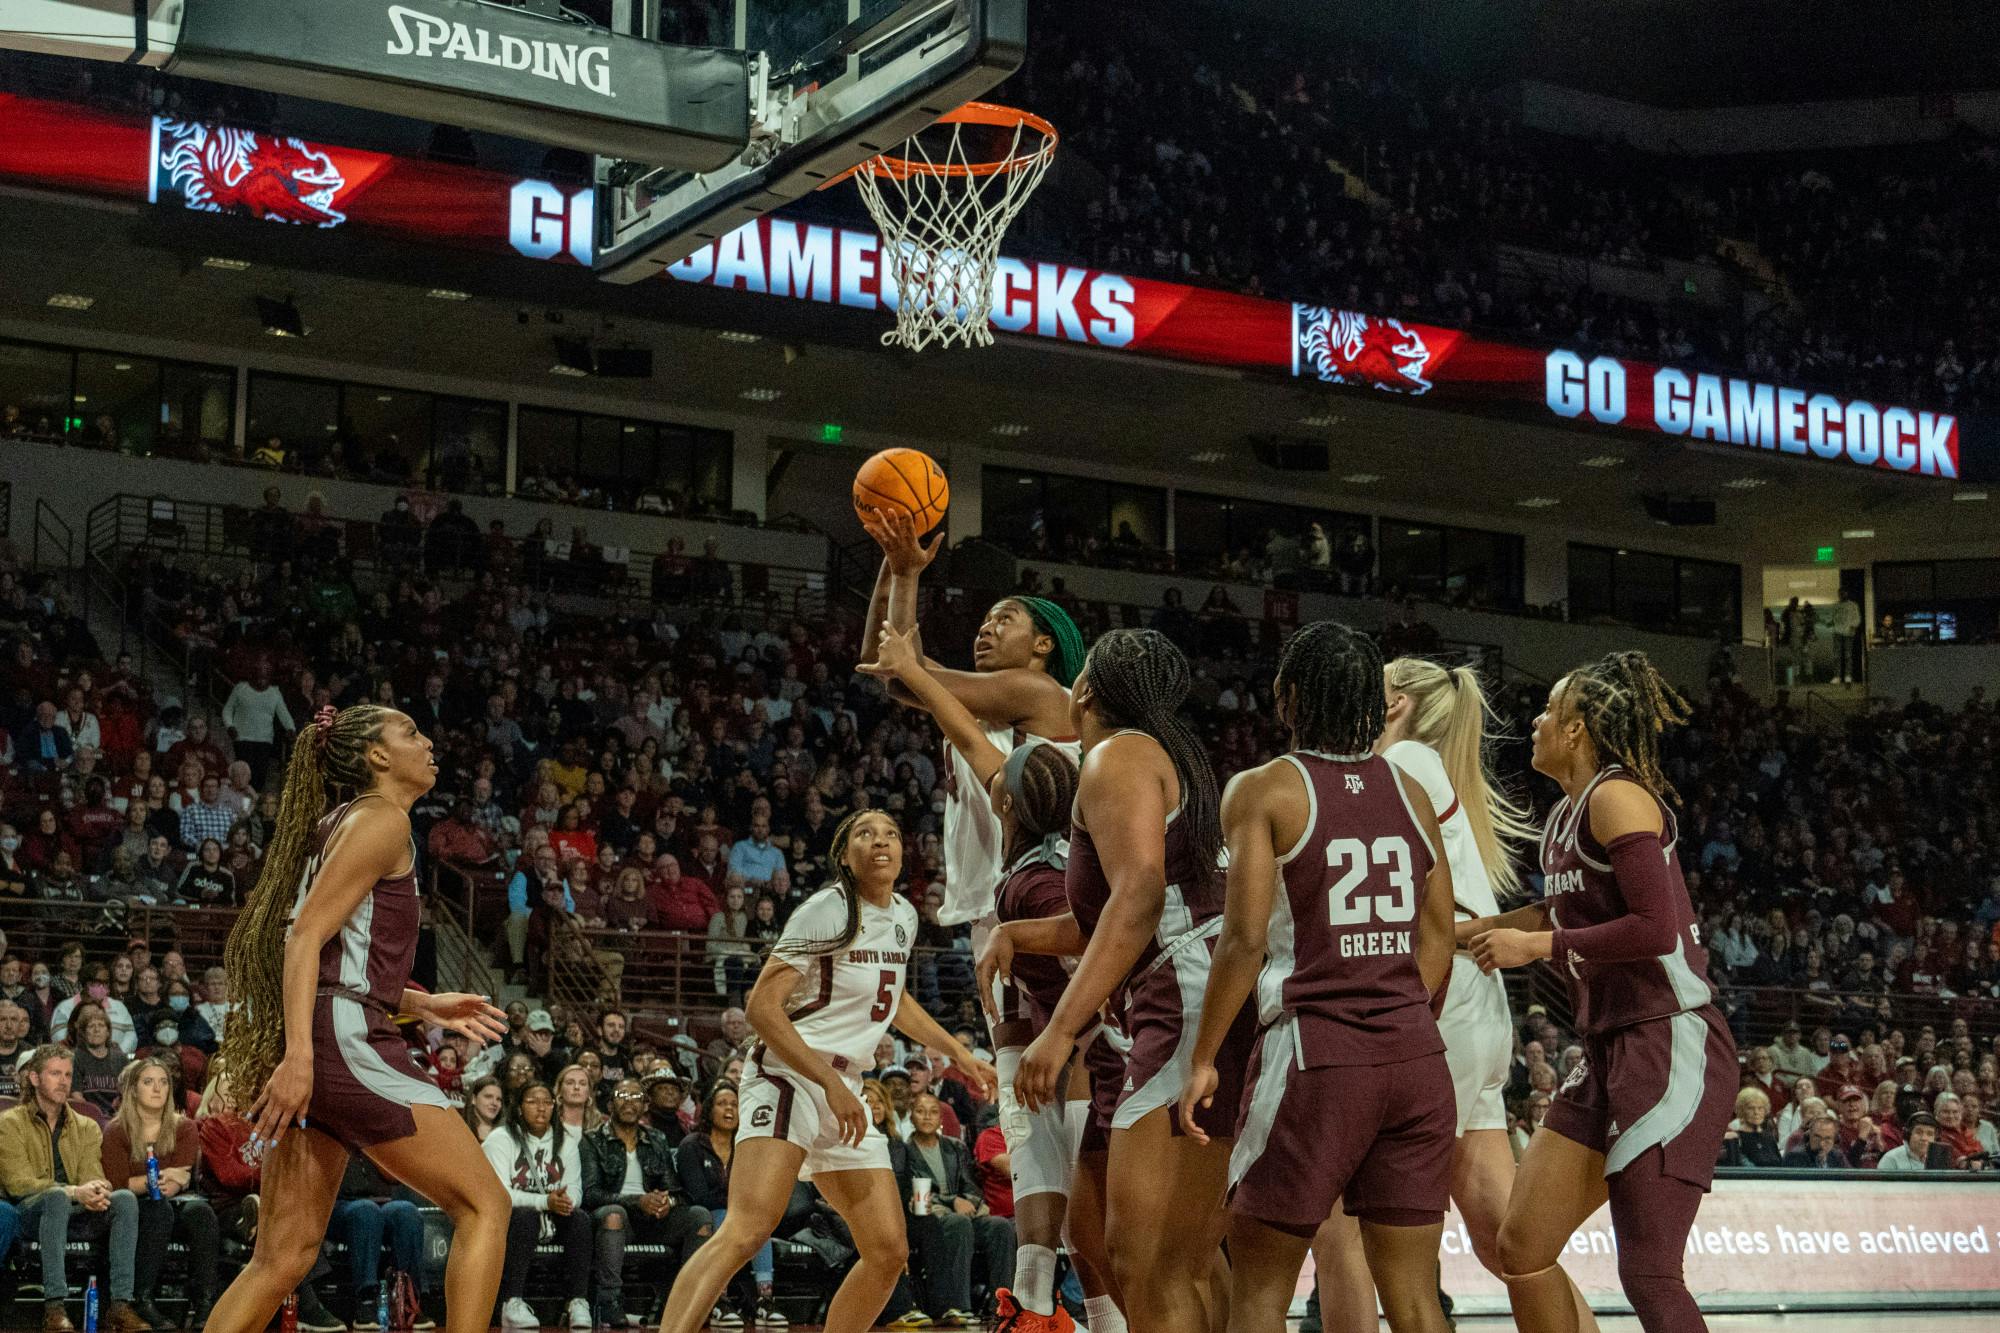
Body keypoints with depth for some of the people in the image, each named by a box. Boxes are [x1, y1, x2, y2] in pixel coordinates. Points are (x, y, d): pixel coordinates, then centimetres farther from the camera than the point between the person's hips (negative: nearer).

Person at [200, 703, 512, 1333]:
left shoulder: (344, 822, 25)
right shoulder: (382, 820, -4)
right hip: (346, 1038, -10)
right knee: (485, 1205, -6)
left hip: (312, 1048, 10)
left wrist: (425, 1005, 25)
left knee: (283, 1256, 6)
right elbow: (307, 934, -15)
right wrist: (298, 1055, -24)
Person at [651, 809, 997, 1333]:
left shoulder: (904, 916, 13)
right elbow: (762, 1007, -15)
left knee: (889, 1250, 5)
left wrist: (959, 1053, 30)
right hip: (788, 1077, -8)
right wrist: (831, 1084, -20)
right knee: (747, 1230, -27)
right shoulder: (828, 910, -10)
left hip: (844, 1092, 8)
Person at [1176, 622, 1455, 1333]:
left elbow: (1245, 940, -11)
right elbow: (1437, 945, 12)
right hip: (1417, 1058, 5)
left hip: (1313, 1054, -5)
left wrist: (1203, 1059, -5)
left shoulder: (1263, 789, -3)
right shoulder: (1410, 790, 12)